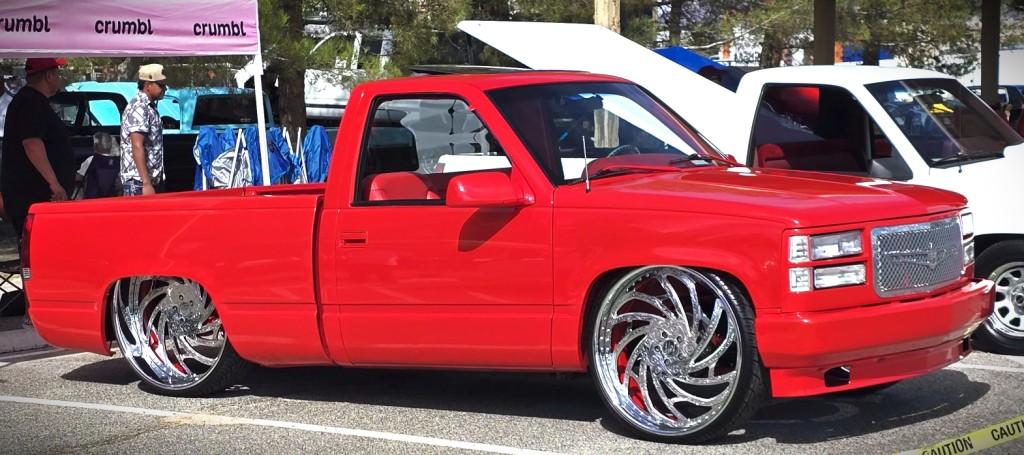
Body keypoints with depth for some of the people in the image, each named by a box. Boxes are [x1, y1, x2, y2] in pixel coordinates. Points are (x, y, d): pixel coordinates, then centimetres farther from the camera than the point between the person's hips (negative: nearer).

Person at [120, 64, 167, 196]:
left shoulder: (149, 107, 16)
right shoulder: (139, 107, -14)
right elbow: (137, 147, -21)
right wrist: (146, 183, -26)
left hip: (153, 179, 10)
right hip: (138, 181, -10)